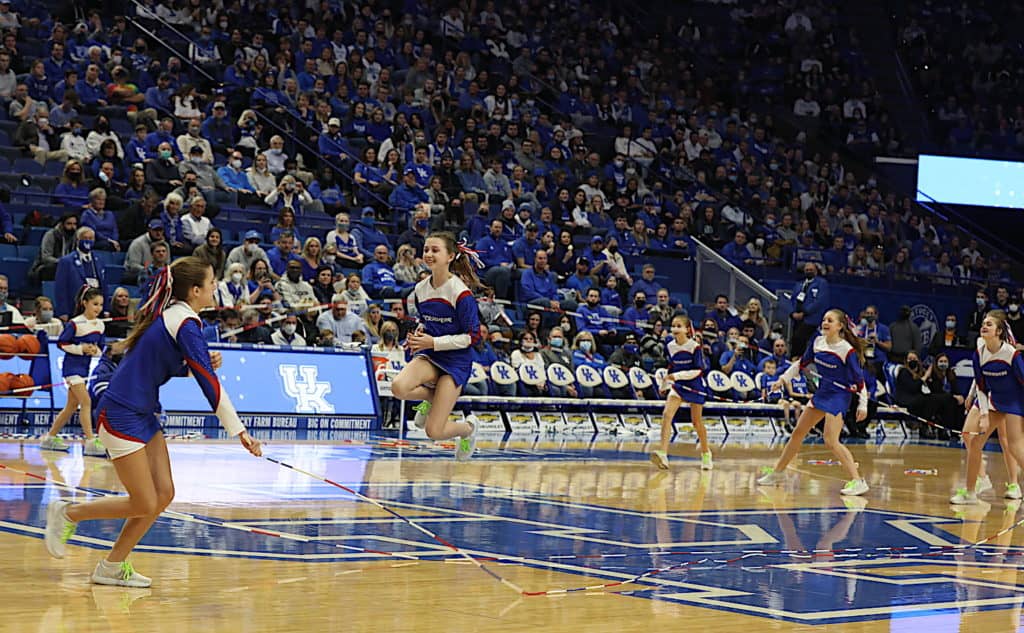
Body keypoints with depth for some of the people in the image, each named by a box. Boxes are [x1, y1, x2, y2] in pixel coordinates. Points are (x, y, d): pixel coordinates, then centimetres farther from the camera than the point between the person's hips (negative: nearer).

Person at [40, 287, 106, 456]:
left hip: (84, 368, 8)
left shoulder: (100, 324, 6)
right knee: (86, 402, -18)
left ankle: (49, 437, 26)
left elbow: (100, 347, 13)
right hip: (72, 366, -8)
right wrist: (81, 349, -21)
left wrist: (96, 350, -10)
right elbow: (61, 343, -11)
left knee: (72, 406, 13)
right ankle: (91, 442, -22)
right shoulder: (75, 323, -14)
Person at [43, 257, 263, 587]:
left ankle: (113, 567, 14)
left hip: (143, 414, 10)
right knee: (144, 505, -4)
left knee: (163, 493, 5)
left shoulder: (172, 315, 8)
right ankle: (67, 513, 14)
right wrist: (239, 430, -22)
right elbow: (210, 384, -23)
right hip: (122, 415, -10)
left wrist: (204, 361, 3)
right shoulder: (185, 324, -19)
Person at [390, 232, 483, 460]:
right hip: (428, 356, 5)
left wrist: (434, 342, -19)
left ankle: (468, 427, 24)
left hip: (455, 361, -5)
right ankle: (432, 397, 5)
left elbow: (472, 336, -13)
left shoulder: (460, 292, -16)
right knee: (399, 387, -30)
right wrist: (418, 335, -3)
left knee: (434, 432, -12)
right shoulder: (420, 289, 3)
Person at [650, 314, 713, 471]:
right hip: (678, 385, 3)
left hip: (695, 386, -3)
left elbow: (698, 370, -17)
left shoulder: (694, 346, -15)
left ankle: (706, 454, 33)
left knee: (696, 421, 9)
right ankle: (663, 454, -28)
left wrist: (677, 375, -25)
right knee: (667, 414, -19)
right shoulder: (670, 346, -1)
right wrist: (667, 382, 10)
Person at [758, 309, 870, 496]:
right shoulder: (817, 342, 0)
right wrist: (783, 379, 10)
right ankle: (777, 472, 25)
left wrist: (863, 404, -15)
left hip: (839, 395, -7)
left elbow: (859, 379, -13)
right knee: (798, 432, 13)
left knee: (831, 441, -18)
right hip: (822, 391, 7)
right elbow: (802, 363, 14)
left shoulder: (847, 350, -18)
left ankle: (857, 481, -15)